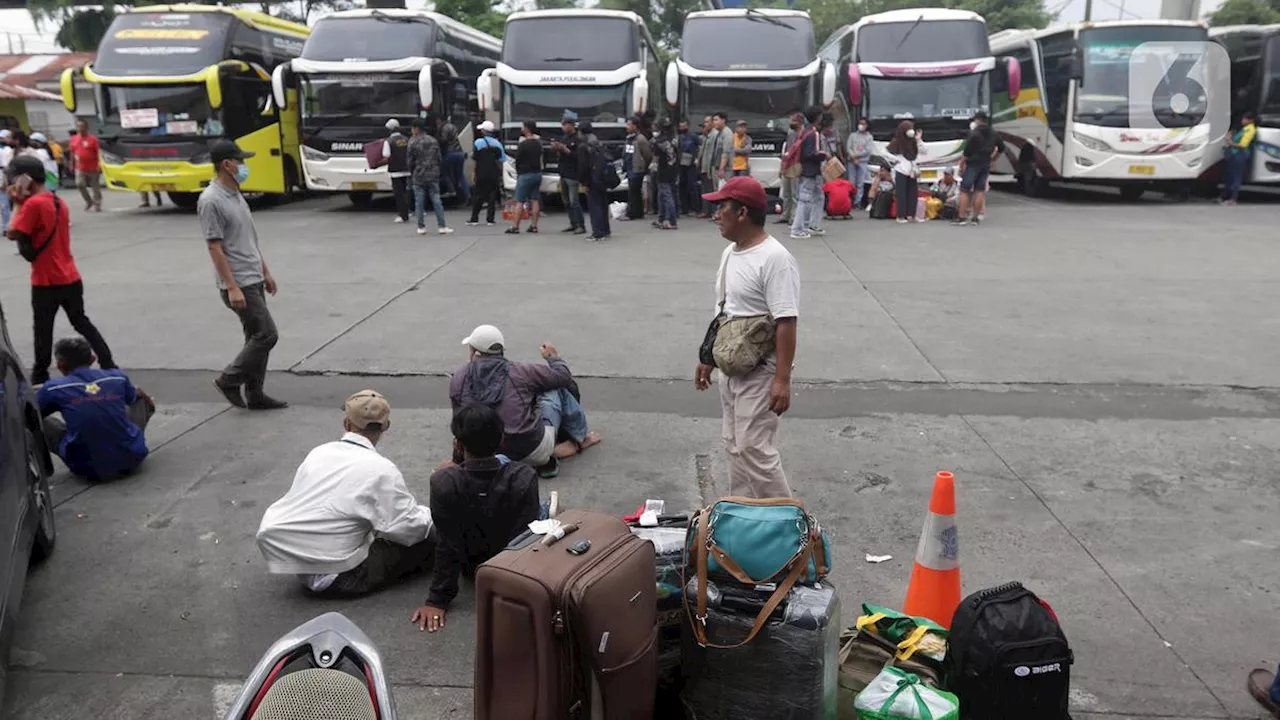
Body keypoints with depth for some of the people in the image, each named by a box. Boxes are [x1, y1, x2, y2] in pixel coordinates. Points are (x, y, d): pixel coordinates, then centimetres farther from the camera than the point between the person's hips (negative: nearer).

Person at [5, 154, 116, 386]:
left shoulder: (33, 204, -16)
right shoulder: (58, 202, 10)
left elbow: (13, 233, -17)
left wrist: (17, 204, -8)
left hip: (46, 281, -8)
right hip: (71, 278, 8)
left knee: (43, 330, 4)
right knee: (82, 322, 16)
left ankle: (40, 376, 14)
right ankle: (109, 366, 13)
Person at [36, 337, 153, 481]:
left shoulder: (54, 388, -3)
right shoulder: (117, 377, 4)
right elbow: (135, 395, 28)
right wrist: (149, 401, 51)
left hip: (91, 469, -2)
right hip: (132, 459, 2)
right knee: (142, 399, 25)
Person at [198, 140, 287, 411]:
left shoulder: (236, 195, 12)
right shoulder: (211, 201, -17)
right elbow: (215, 247, -19)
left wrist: (265, 271, 19)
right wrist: (232, 287, -22)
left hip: (254, 279, 10)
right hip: (239, 283, -9)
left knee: (256, 337, 11)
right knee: (266, 335, -8)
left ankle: (254, 394, 18)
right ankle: (229, 380, 7)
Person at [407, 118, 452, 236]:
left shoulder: (413, 142, -8)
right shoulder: (434, 141, 4)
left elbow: (410, 161, -5)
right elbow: (439, 159, 6)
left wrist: (412, 173, 12)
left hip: (419, 176, -3)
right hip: (433, 176, 3)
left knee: (419, 203, 5)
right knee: (436, 201, 3)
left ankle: (421, 227, 7)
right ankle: (441, 226, 0)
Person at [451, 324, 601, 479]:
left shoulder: (457, 379, -2)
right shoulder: (519, 372, -10)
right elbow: (564, 376, 2)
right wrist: (553, 356, 24)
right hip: (534, 452, -4)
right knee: (557, 389, 16)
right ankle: (581, 436, 29)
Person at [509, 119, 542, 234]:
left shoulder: (523, 144, -13)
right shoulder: (538, 142, 9)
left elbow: (517, 160, -6)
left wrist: (518, 173, 7)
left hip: (525, 174, -7)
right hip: (537, 173, 7)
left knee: (520, 202, -5)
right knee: (535, 200, 8)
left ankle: (515, 226, -6)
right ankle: (534, 225, 7)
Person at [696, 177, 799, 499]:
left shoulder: (774, 259, -20)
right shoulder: (729, 253, 9)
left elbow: (786, 323, -23)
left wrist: (782, 379, -26)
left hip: (759, 372, -9)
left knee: (754, 448, -7)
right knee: (735, 446, 16)